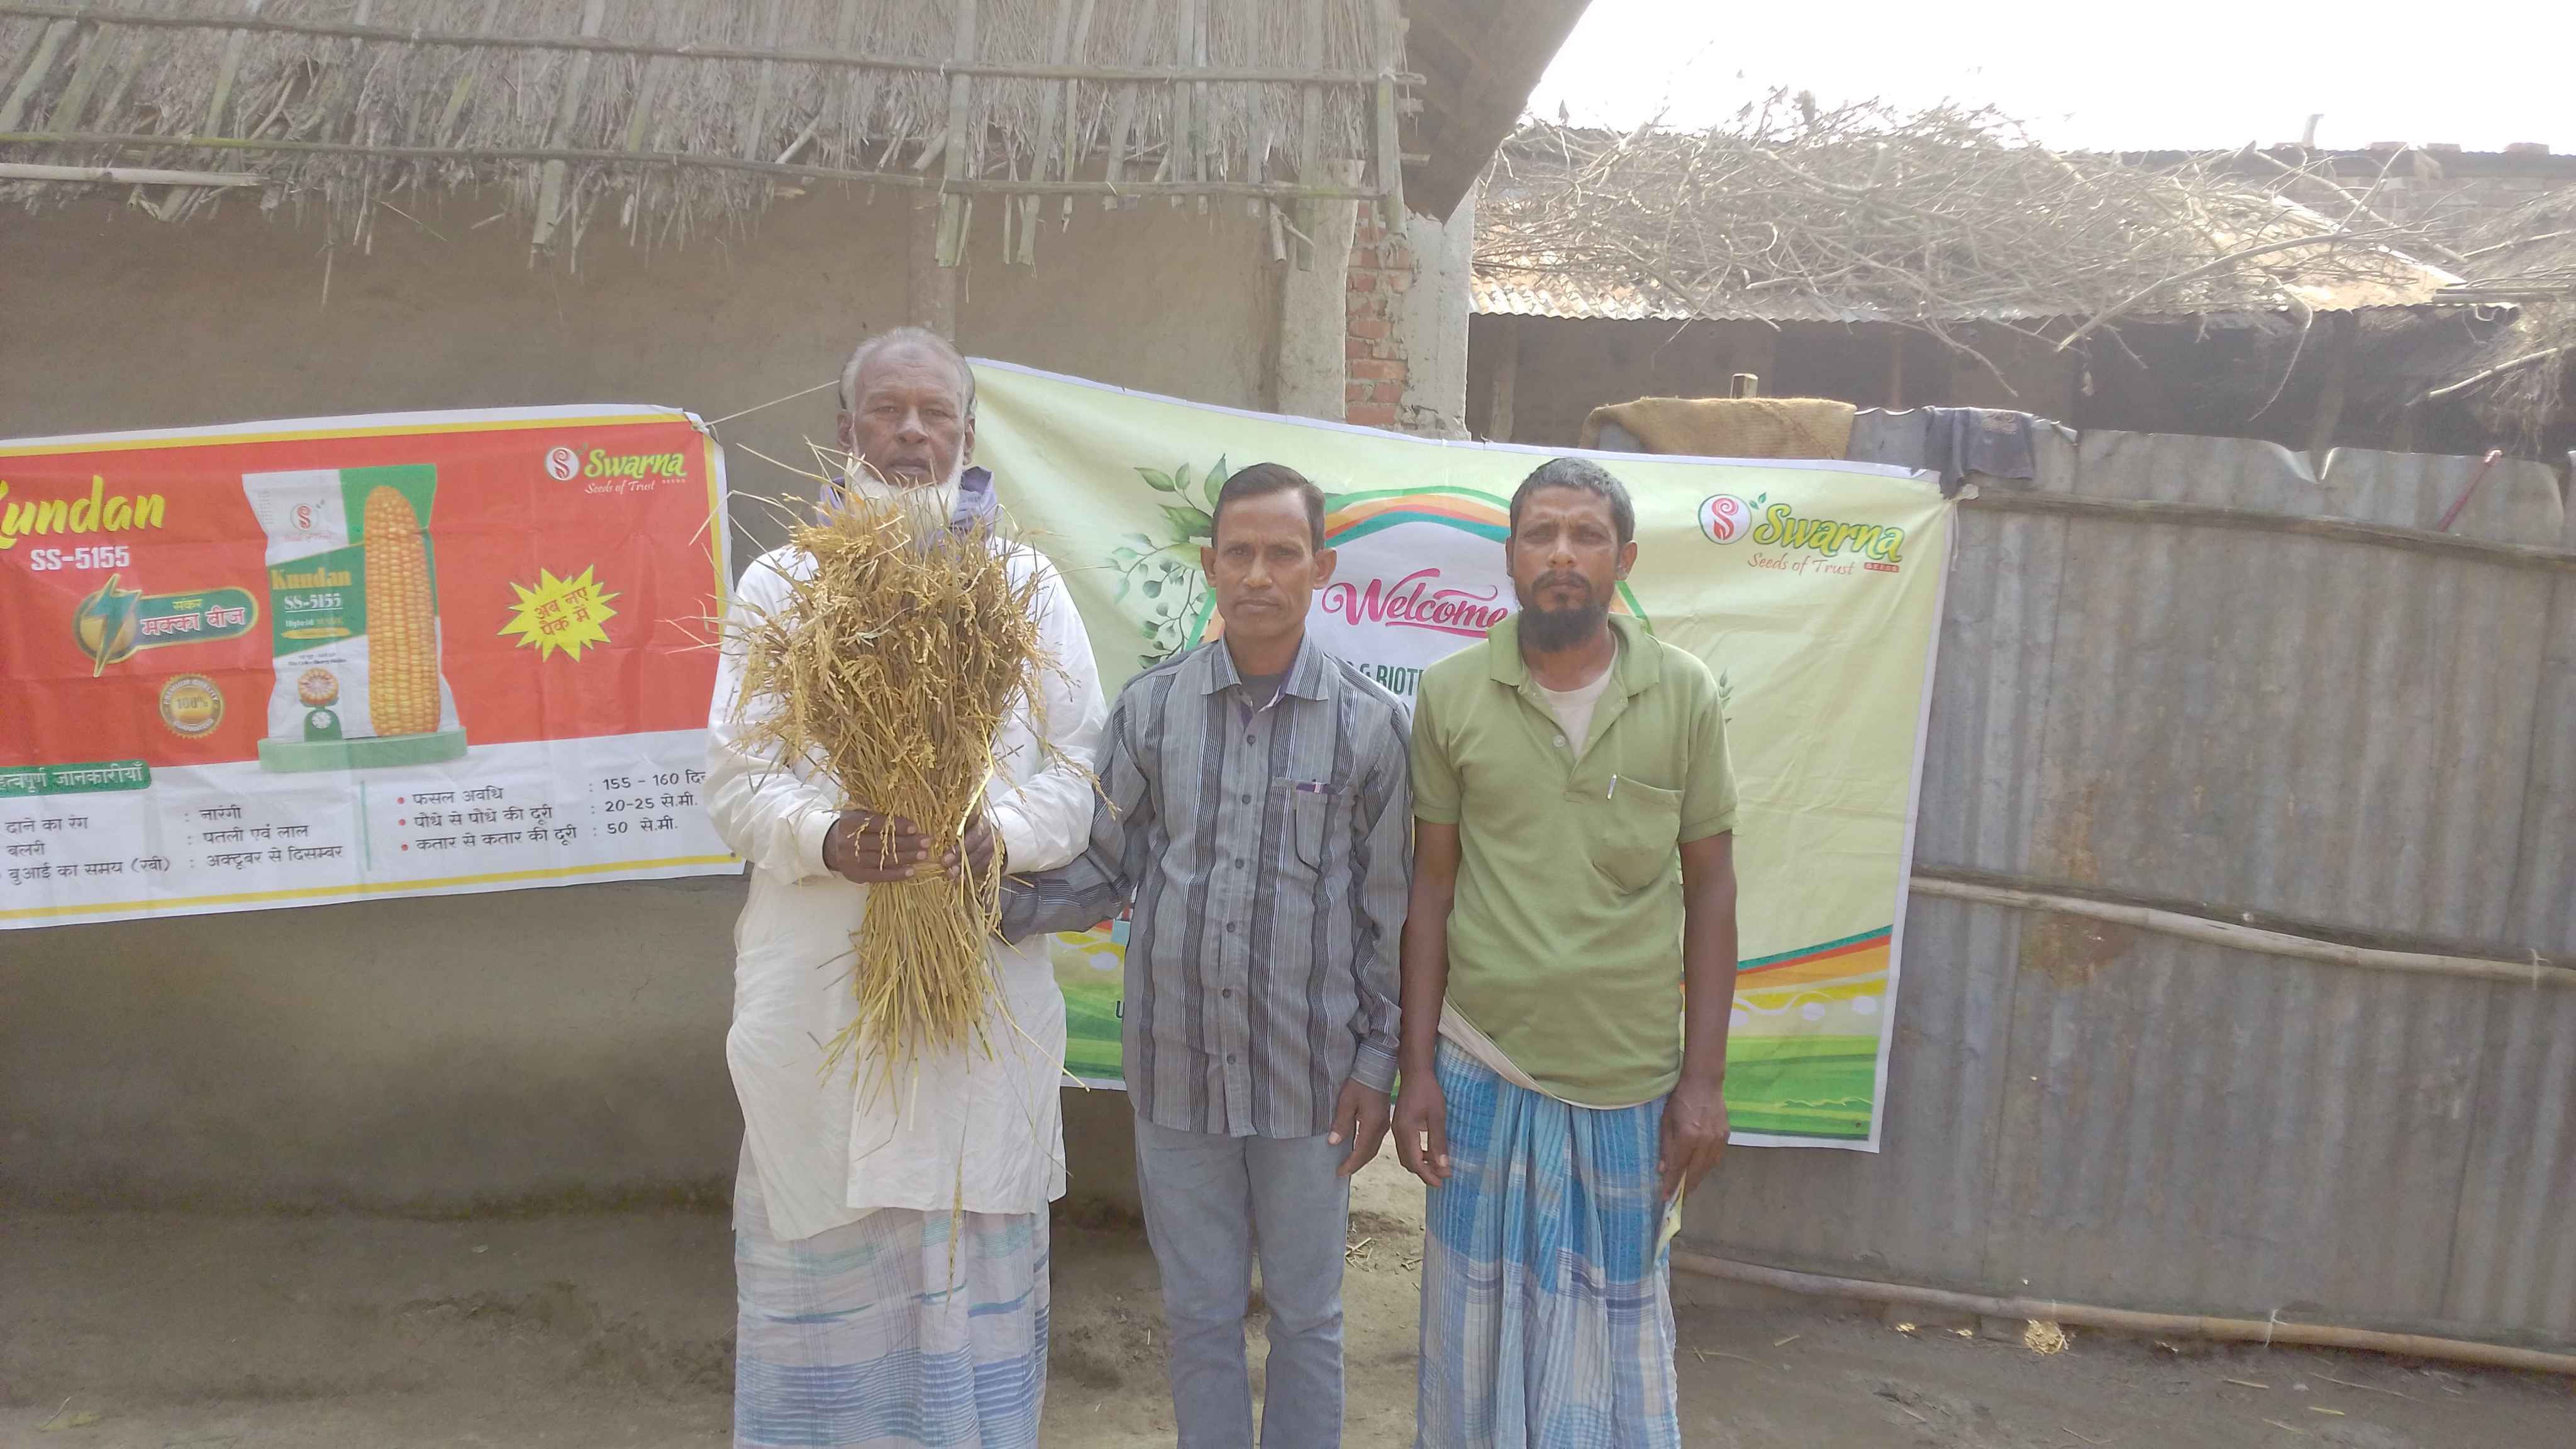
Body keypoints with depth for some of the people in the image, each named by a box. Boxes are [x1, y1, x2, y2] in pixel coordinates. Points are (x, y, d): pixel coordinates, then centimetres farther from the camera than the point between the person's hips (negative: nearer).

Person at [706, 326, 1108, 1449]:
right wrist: (827, 839, -20)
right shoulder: (780, 584, 7)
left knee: (974, 1264, 8)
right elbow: (735, 779, 1)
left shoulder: (1029, 586, 9)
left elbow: (1077, 772, 4)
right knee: (822, 1257, 6)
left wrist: (994, 835, -17)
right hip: (817, 984, 0)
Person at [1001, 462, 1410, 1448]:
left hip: (1309, 1074, -1)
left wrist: (1377, 1067, -2)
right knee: (1199, 1314, 16)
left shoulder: (1368, 723, -5)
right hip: (1175, 1068, 2)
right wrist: (997, 898, -15)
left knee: (1306, 1317, 15)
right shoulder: (1149, 708, -1)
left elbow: (1388, 911, -1)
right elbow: (1104, 872, 3)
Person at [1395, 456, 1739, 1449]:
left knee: (1617, 1342, 12)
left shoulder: (1685, 695, -3)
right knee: (1477, 1334, 13)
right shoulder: (1451, 693, -2)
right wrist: (1418, 1068, 0)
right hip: (1483, 1072, 0)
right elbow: (1432, 886, 2)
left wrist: (1703, 1080, -2)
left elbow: (1709, 890, 2)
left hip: (1633, 1084, 0)